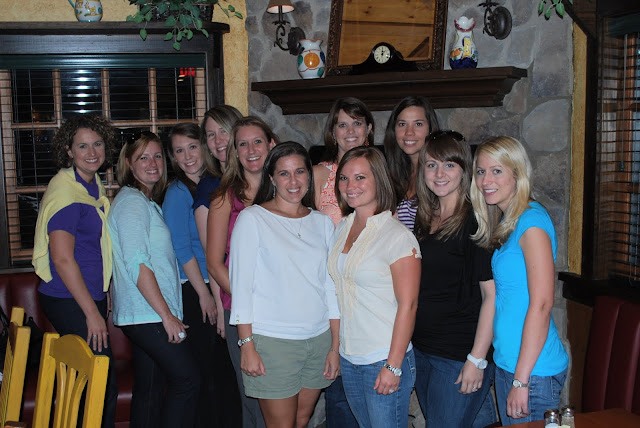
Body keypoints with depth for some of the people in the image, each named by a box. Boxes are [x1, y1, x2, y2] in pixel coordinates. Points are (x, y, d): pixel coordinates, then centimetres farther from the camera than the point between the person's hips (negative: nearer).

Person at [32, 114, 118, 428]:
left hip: (90, 296, 9)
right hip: (69, 303, -9)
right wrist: (92, 313, -19)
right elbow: (62, 259, -21)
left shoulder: (93, 183, 11)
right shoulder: (65, 191, -17)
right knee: (103, 384, -5)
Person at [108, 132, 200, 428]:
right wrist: (167, 315, -19)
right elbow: (137, 265, -19)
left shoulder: (147, 202, 18)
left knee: (150, 389, 12)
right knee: (187, 379, -7)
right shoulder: (132, 202, -12)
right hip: (147, 313, -9)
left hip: (146, 315, 9)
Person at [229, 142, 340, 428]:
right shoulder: (252, 218, -4)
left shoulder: (322, 223, 9)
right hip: (272, 341, -4)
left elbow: (331, 288, 10)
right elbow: (241, 284, -6)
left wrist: (335, 346, 7)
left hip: (319, 339, 4)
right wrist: (247, 345, -11)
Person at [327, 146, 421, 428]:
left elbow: (407, 305, -16)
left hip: (385, 360, -6)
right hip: (349, 359, 6)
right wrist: (335, 347, 9)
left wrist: (393, 366, -18)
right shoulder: (341, 229, 7)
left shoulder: (397, 236, -13)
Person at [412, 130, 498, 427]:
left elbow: (492, 296, -16)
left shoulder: (477, 219, -13)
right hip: (422, 350, 7)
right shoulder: (424, 219, 8)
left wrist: (477, 359, -18)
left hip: (460, 355, -7)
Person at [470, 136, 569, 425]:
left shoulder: (531, 221, -16)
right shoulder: (505, 224, 11)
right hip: (506, 362, 8)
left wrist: (521, 380, -20)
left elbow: (541, 304, -21)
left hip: (532, 368, -8)